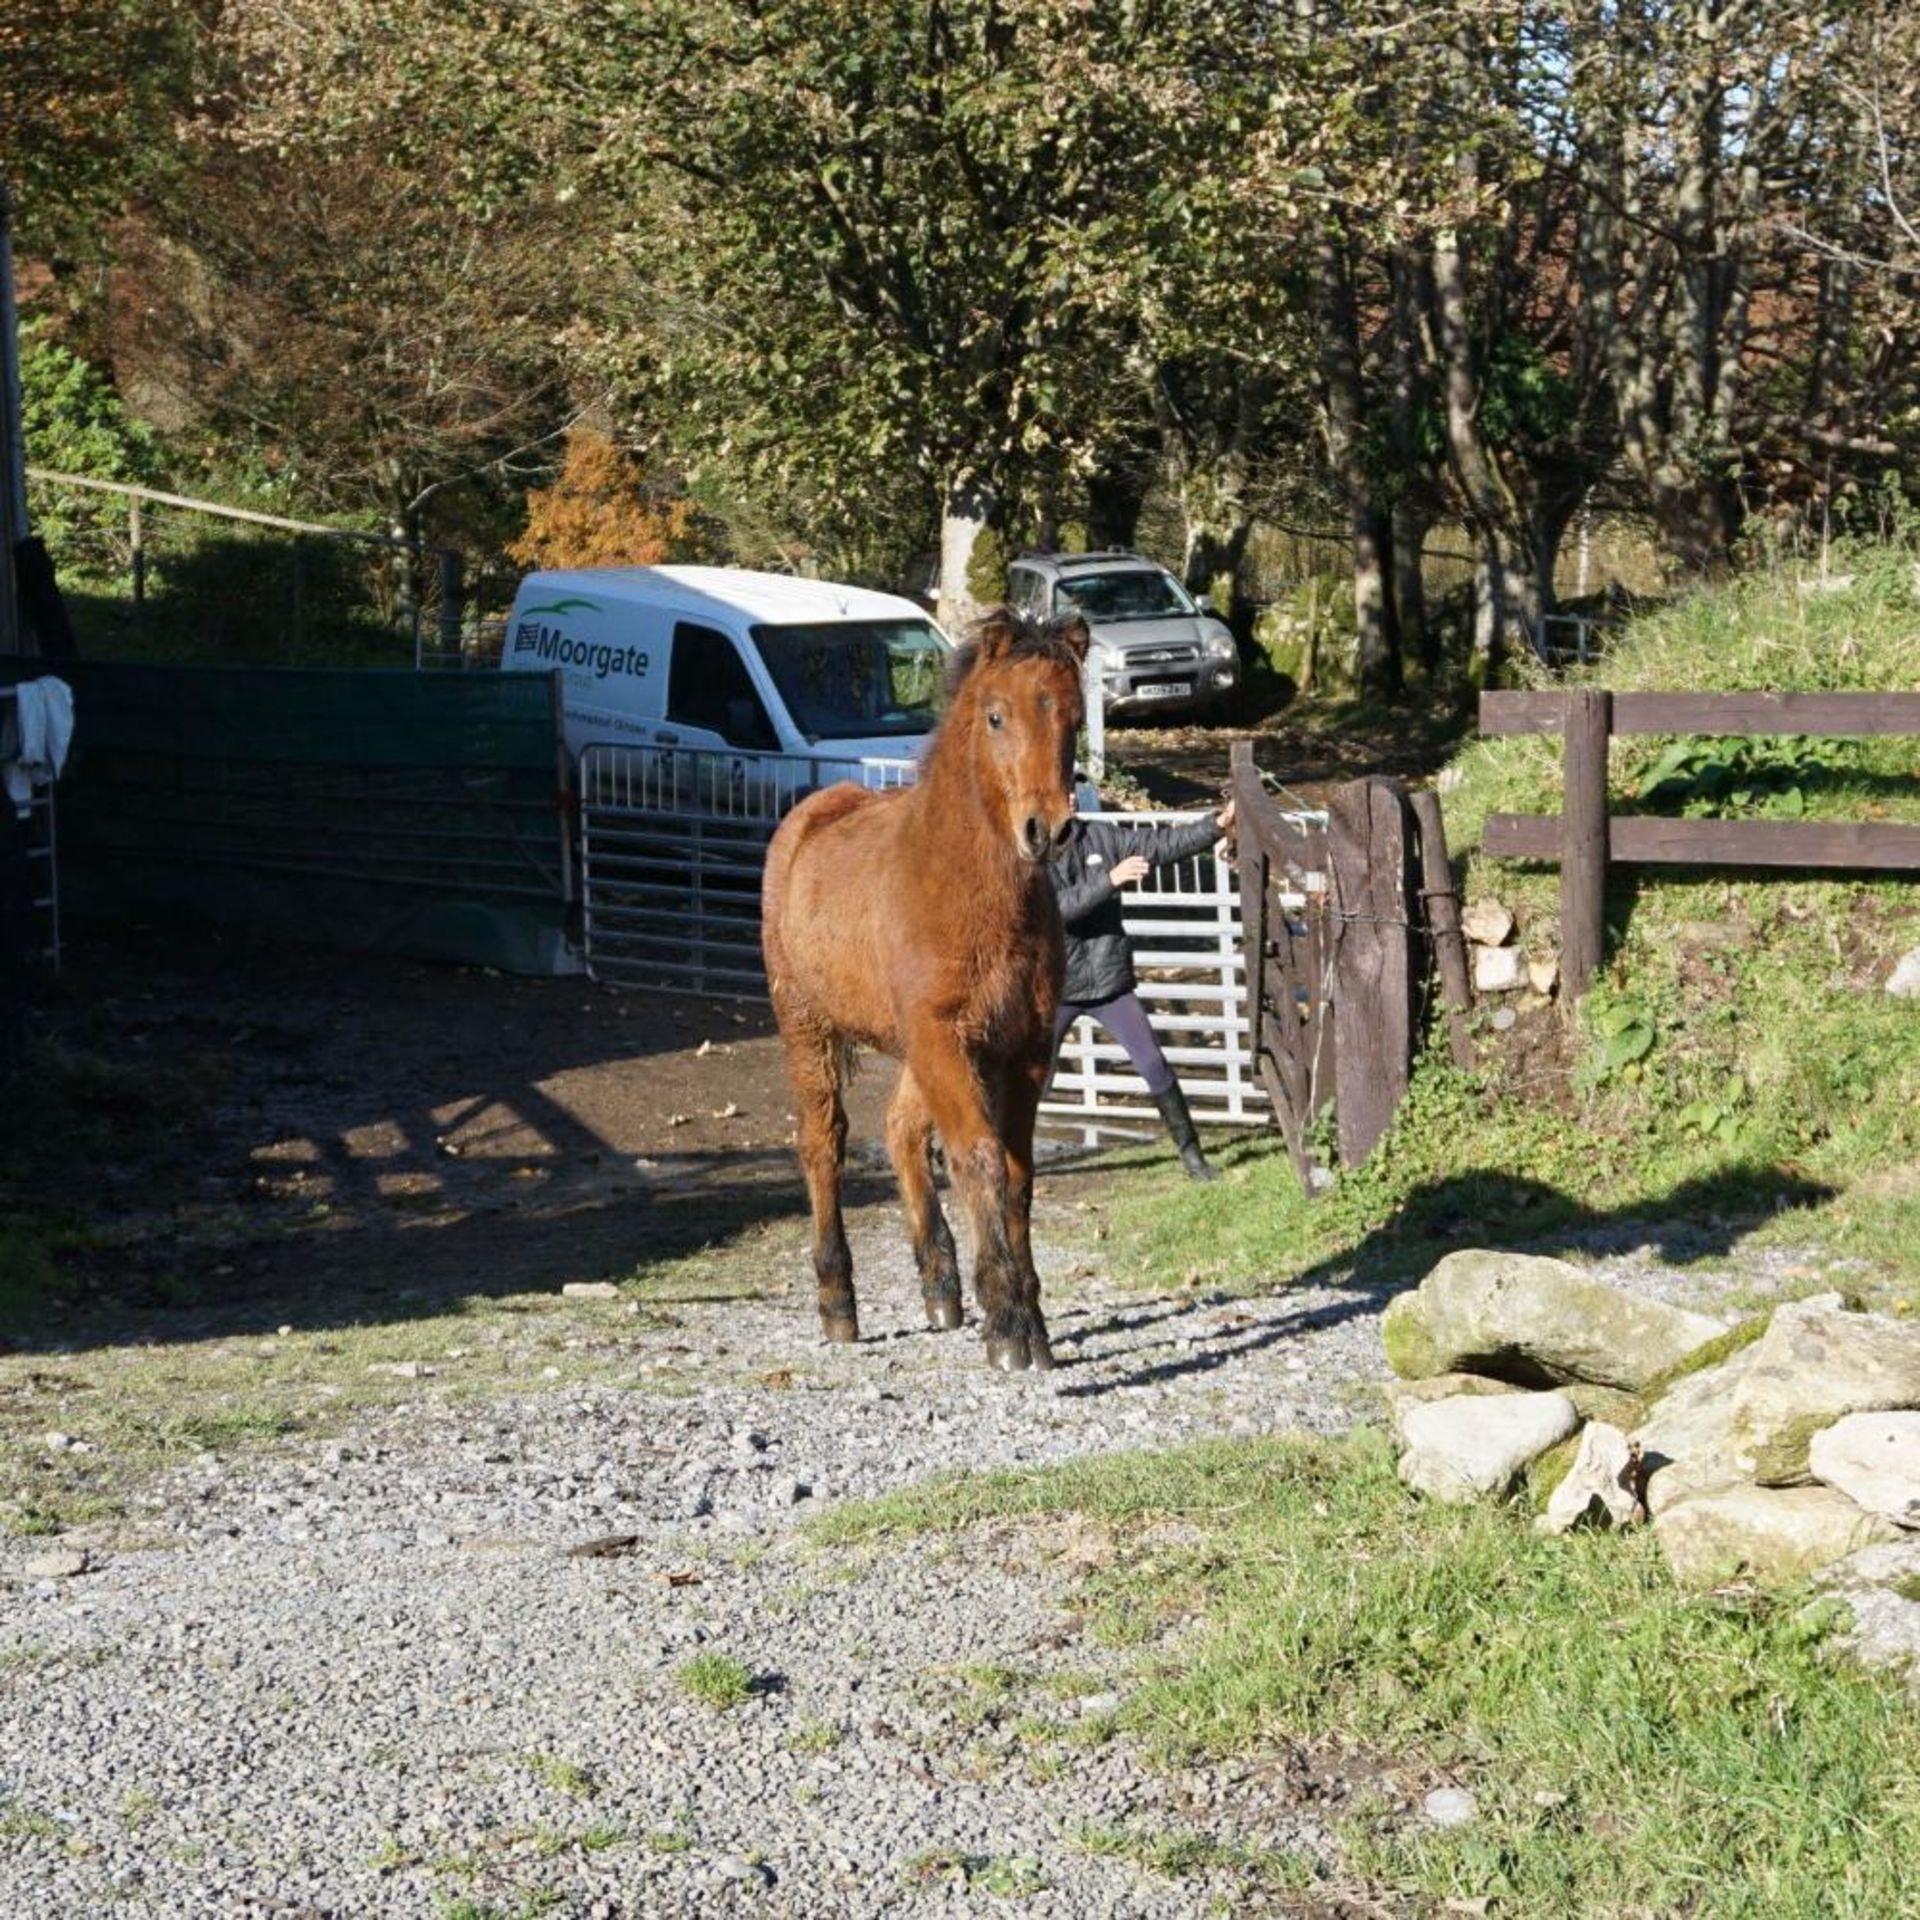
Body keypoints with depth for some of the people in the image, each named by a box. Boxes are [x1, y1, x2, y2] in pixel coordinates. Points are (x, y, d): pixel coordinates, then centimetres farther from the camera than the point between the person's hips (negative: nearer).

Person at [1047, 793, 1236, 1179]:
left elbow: (1161, 844, -2)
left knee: (1154, 1066, 0)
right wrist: (1110, 880, -31)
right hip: (1056, 988, -3)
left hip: (1110, 978, 3)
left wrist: (1217, 826, -12)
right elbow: (1055, 909, -25)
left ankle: (1189, 1150, 10)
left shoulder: (1098, 836, 0)